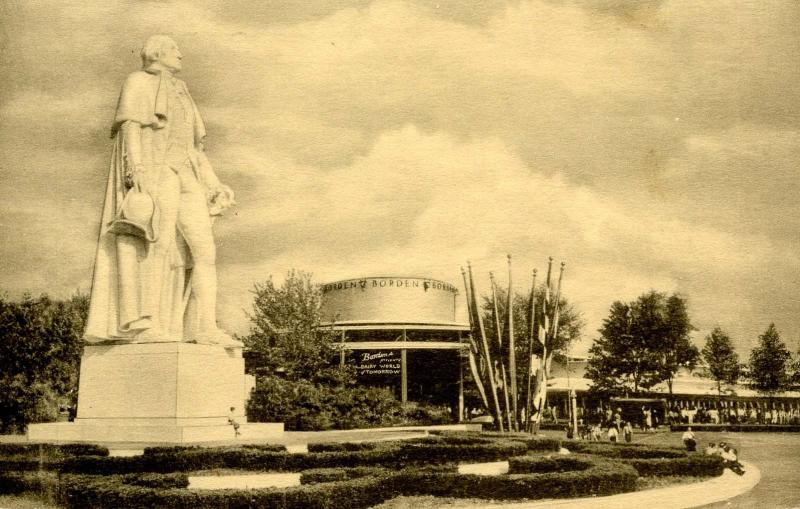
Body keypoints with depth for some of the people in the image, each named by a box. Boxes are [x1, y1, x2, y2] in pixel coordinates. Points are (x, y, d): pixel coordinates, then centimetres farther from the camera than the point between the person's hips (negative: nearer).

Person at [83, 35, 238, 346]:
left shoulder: (180, 98, 32)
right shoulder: (139, 82, 10)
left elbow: (193, 149, 27)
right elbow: (130, 126, -6)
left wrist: (215, 185, 16)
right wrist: (135, 168, -22)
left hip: (184, 178, 7)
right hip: (152, 170, -7)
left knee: (205, 250, -9)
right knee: (159, 245, -22)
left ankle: (204, 328, -17)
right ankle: (144, 325, -25)